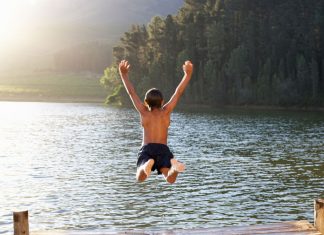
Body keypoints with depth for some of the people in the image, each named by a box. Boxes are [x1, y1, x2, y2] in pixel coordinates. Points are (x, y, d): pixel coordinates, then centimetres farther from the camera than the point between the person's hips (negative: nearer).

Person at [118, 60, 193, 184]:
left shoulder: (144, 113, 10)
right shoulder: (166, 112, 12)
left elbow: (132, 93, 14)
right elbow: (178, 92, 14)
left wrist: (123, 74, 19)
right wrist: (187, 74, 15)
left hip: (147, 148, 0)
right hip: (163, 149, 0)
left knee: (140, 178, -11)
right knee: (170, 179, -13)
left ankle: (147, 165, -46)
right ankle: (174, 165, -48)